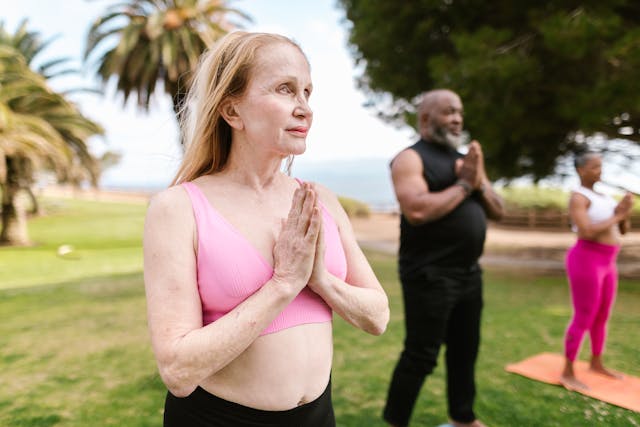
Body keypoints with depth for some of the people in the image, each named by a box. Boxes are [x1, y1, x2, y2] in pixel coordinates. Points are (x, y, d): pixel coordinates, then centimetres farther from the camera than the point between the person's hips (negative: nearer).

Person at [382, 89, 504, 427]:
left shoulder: (465, 159, 16)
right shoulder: (411, 158, -8)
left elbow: (497, 211, 13)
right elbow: (417, 212, -25)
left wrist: (479, 183, -5)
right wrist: (463, 185, -15)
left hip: (469, 273, 8)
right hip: (430, 275, -8)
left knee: (465, 350, 18)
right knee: (421, 356, -1)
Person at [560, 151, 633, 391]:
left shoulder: (603, 197, 16)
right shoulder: (578, 198, -13)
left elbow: (622, 231, 14)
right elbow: (587, 232, -26)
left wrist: (625, 211, -5)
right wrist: (617, 216, -15)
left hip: (605, 263, 9)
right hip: (586, 261, -9)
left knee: (602, 317, 18)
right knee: (584, 320, -4)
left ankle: (596, 364, 36)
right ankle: (567, 373, 8)